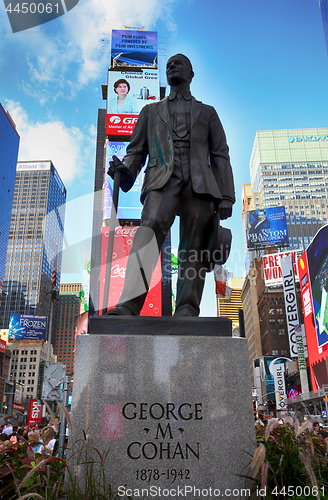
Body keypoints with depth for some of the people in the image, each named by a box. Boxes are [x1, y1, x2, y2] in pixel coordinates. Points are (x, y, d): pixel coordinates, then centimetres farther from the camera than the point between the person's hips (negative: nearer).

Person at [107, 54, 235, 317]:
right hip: (162, 181, -1)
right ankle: (129, 305, -37)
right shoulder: (151, 111, 30)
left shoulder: (207, 112, 28)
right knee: (149, 229, -27)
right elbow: (136, 150, 21)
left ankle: (187, 311, -10)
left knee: (192, 250, -9)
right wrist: (125, 170, -3)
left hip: (200, 185, 1)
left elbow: (221, 156, 17)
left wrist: (226, 197, 3)